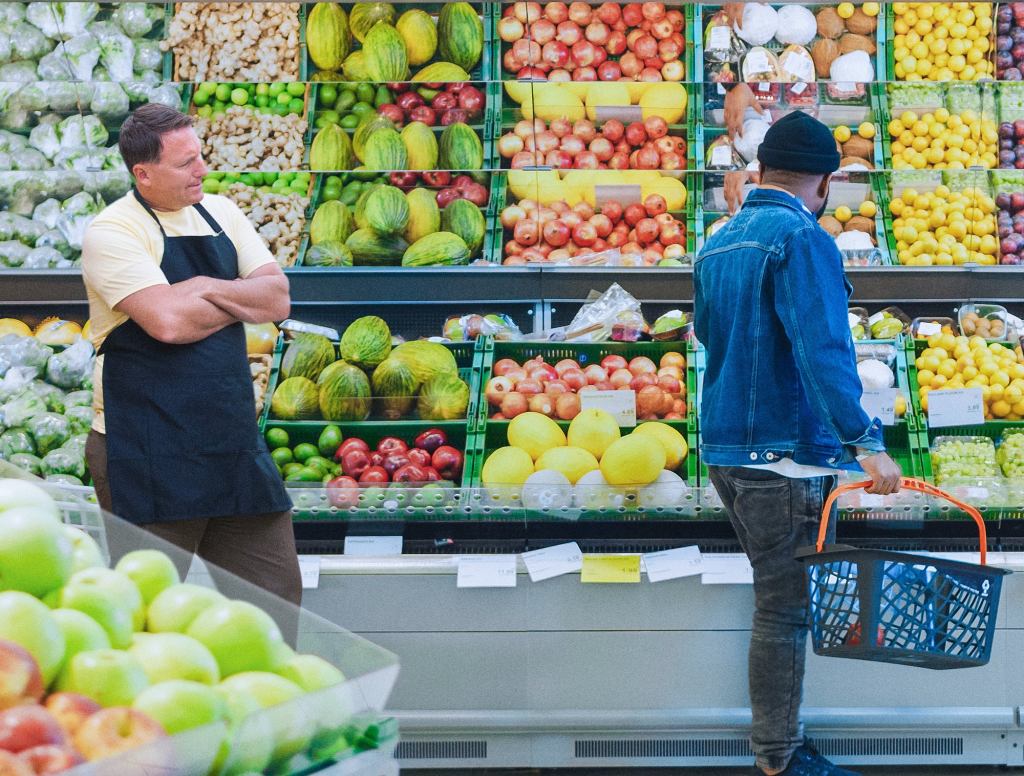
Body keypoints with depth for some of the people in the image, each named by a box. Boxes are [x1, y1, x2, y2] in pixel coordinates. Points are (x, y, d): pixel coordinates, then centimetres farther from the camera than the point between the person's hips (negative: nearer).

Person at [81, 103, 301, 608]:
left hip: (233, 442, 6)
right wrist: (243, 301, -4)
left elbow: (278, 300, 3)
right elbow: (168, 322, -22)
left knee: (275, 598, 8)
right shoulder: (113, 232, -9)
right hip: (147, 453, -6)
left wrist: (210, 289, -13)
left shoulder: (221, 213, 11)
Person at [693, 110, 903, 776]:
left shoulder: (719, 244, 13)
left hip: (726, 449, 9)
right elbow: (822, 348, -26)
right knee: (786, 610, -2)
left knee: (778, 599, 18)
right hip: (787, 455, -9)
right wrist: (865, 440, -31)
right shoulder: (802, 239, -14)